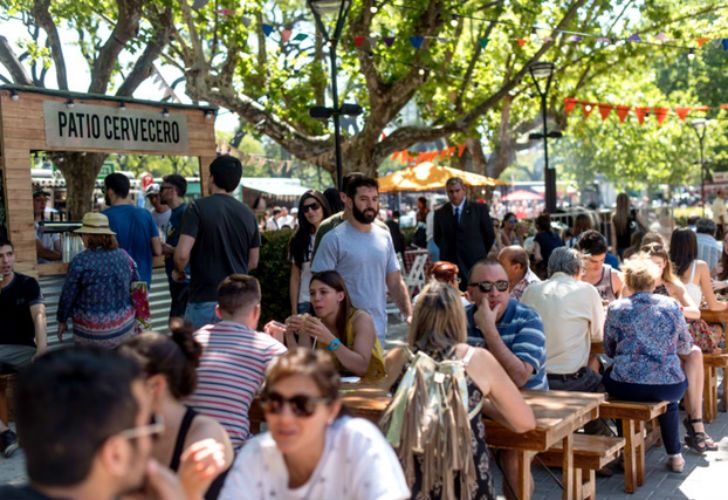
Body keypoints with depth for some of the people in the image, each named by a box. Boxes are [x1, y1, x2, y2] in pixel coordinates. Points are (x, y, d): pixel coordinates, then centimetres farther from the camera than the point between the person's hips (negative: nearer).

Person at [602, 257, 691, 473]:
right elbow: (685, 347, 14)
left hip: (627, 388, -2)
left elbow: (609, 350, 9)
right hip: (670, 387, 2)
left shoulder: (616, 309, -1)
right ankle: (674, 455, 33)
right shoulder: (671, 305, 3)